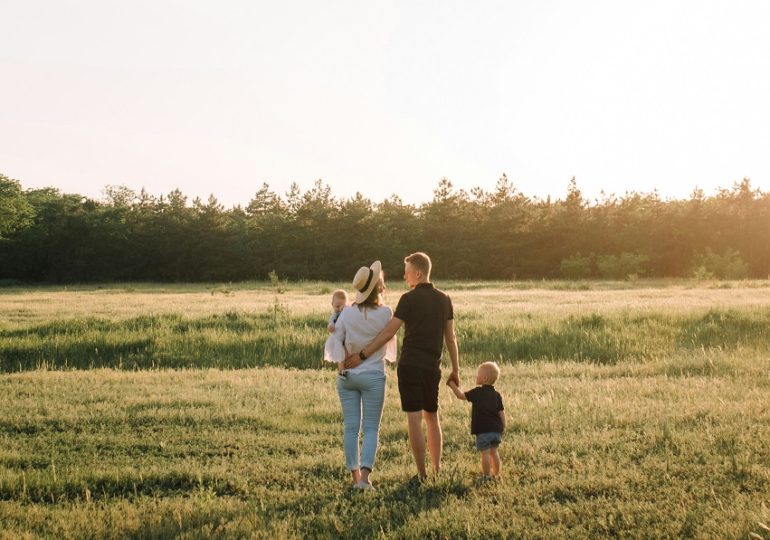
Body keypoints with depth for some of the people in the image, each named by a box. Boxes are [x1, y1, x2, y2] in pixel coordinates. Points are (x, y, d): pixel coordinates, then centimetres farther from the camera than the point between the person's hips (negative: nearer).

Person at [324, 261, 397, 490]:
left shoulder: (347, 313, -3)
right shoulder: (385, 313, -7)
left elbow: (335, 340, -7)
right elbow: (390, 343, 7)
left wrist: (341, 365, -5)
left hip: (348, 375, 2)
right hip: (373, 375, -2)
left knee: (351, 427, 8)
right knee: (371, 428, 3)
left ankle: (355, 475, 12)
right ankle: (365, 475, -9)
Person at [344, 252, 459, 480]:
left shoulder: (409, 299, -9)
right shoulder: (444, 299, 8)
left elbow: (388, 333, -14)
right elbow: (451, 338, 10)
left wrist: (362, 355, -11)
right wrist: (455, 369, 16)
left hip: (410, 365, -5)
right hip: (432, 367, 5)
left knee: (414, 419, -3)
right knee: (432, 417, 18)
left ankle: (422, 474, -2)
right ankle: (437, 469, 19)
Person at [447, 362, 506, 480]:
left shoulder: (477, 392, -8)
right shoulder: (497, 395, 7)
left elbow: (461, 395, -4)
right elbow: (501, 412, 6)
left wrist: (453, 385, 8)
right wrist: (503, 427, 13)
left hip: (483, 430, -6)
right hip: (496, 429, 6)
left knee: (485, 453, -1)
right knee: (494, 452, 16)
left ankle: (487, 476, 2)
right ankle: (496, 474, 22)